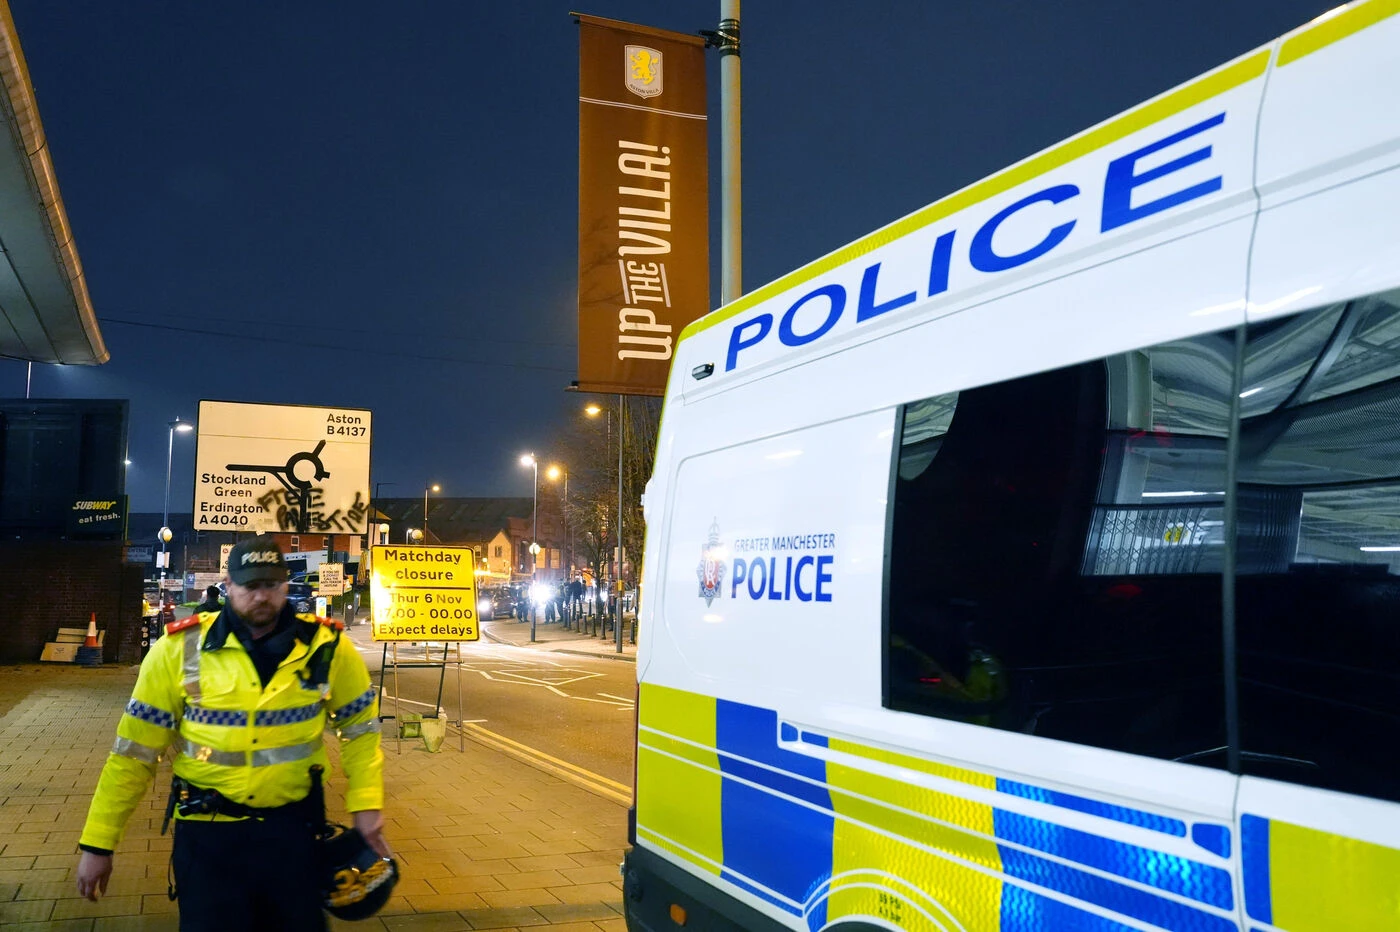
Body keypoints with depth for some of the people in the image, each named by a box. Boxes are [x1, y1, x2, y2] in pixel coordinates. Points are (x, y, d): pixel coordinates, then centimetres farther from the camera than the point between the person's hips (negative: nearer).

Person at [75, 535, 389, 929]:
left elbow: (361, 727, 6)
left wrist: (366, 803, -6)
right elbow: (134, 751, -3)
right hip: (207, 830, -1)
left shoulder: (327, 647, -7)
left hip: (293, 825, 1)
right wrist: (97, 843, -2)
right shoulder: (180, 649, -9)